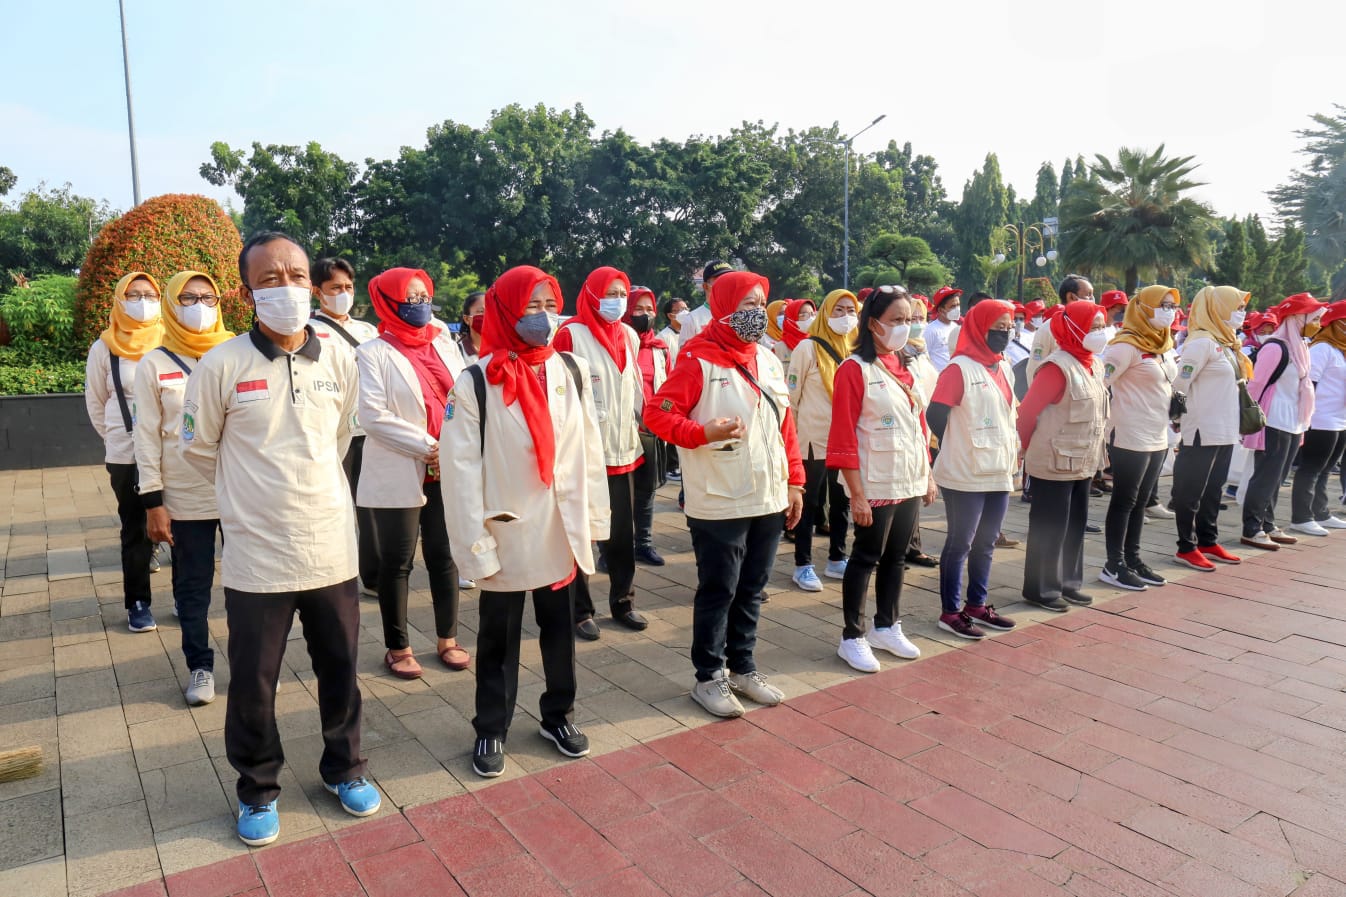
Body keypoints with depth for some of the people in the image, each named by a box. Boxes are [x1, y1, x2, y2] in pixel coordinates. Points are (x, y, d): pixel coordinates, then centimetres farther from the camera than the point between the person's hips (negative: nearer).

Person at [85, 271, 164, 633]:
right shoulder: (104, 348, 0)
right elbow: (95, 403, 10)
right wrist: (116, 437, 8)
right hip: (126, 455, 0)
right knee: (136, 529, 6)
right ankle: (137, 603, 17)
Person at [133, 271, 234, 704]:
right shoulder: (154, 364, 1)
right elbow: (147, 436, 0)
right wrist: (152, 501, -5)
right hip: (185, 497, 0)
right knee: (192, 586, 9)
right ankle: (200, 667, 24)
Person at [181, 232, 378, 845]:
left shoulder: (340, 364, 0)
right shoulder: (221, 366, -9)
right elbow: (198, 448, 4)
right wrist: (252, 494, 12)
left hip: (332, 549, 3)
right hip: (256, 556, -2)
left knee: (340, 670, 15)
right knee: (252, 684, 11)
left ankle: (344, 767, 38)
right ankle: (258, 788, 34)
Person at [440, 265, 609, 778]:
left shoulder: (571, 370, 1)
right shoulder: (477, 381, -11)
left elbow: (589, 447, 4)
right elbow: (460, 466, -12)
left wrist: (593, 517, 4)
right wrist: (473, 542, -14)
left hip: (561, 529, 4)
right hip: (507, 533, -3)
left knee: (559, 627, 18)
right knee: (499, 636, 13)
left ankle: (558, 716, 37)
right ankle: (491, 729, 30)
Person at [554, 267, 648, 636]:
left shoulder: (630, 336, 10)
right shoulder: (571, 334, -9)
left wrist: (640, 425, 15)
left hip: (623, 450, 6)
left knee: (623, 531, 13)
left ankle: (623, 601, 28)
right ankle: (580, 610, 18)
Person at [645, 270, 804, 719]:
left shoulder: (769, 360, 11)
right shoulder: (698, 360, -10)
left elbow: (785, 425, 14)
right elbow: (657, 414, -13)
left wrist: (795, 480, 11)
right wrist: (704, 433, -27)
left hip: (769, 500, 7)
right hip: (719, 504, -6)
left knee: (751, 589, 16)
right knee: (718, 591, 4)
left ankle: (743, 668, 31)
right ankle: (708, 678, 19)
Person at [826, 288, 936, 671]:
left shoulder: (904, 367, 10)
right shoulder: (855, 369, -12)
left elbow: (919, 425, 16)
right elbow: (843, 438, -16)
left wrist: (928, 476, 12)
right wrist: (857, 495, -19)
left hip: (910, 482, 7)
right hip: (876, 485, -7)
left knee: (896, 557, 15)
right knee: (866, 559, 2)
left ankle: (886, 627, 30)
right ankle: (852, 638, 14)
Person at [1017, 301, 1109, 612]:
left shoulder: (1094, 364, 9)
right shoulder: (1059, 366, -18)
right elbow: (1027, 410, -16)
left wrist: (1092, 453, 15)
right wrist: (1030, 447, -4)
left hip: (1082, 462, 8)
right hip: (1055, 463, -8)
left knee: (1075, 524, 15)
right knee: (1049, 527, 1)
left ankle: (1068, 582, 27)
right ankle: (1040, 589, 12)